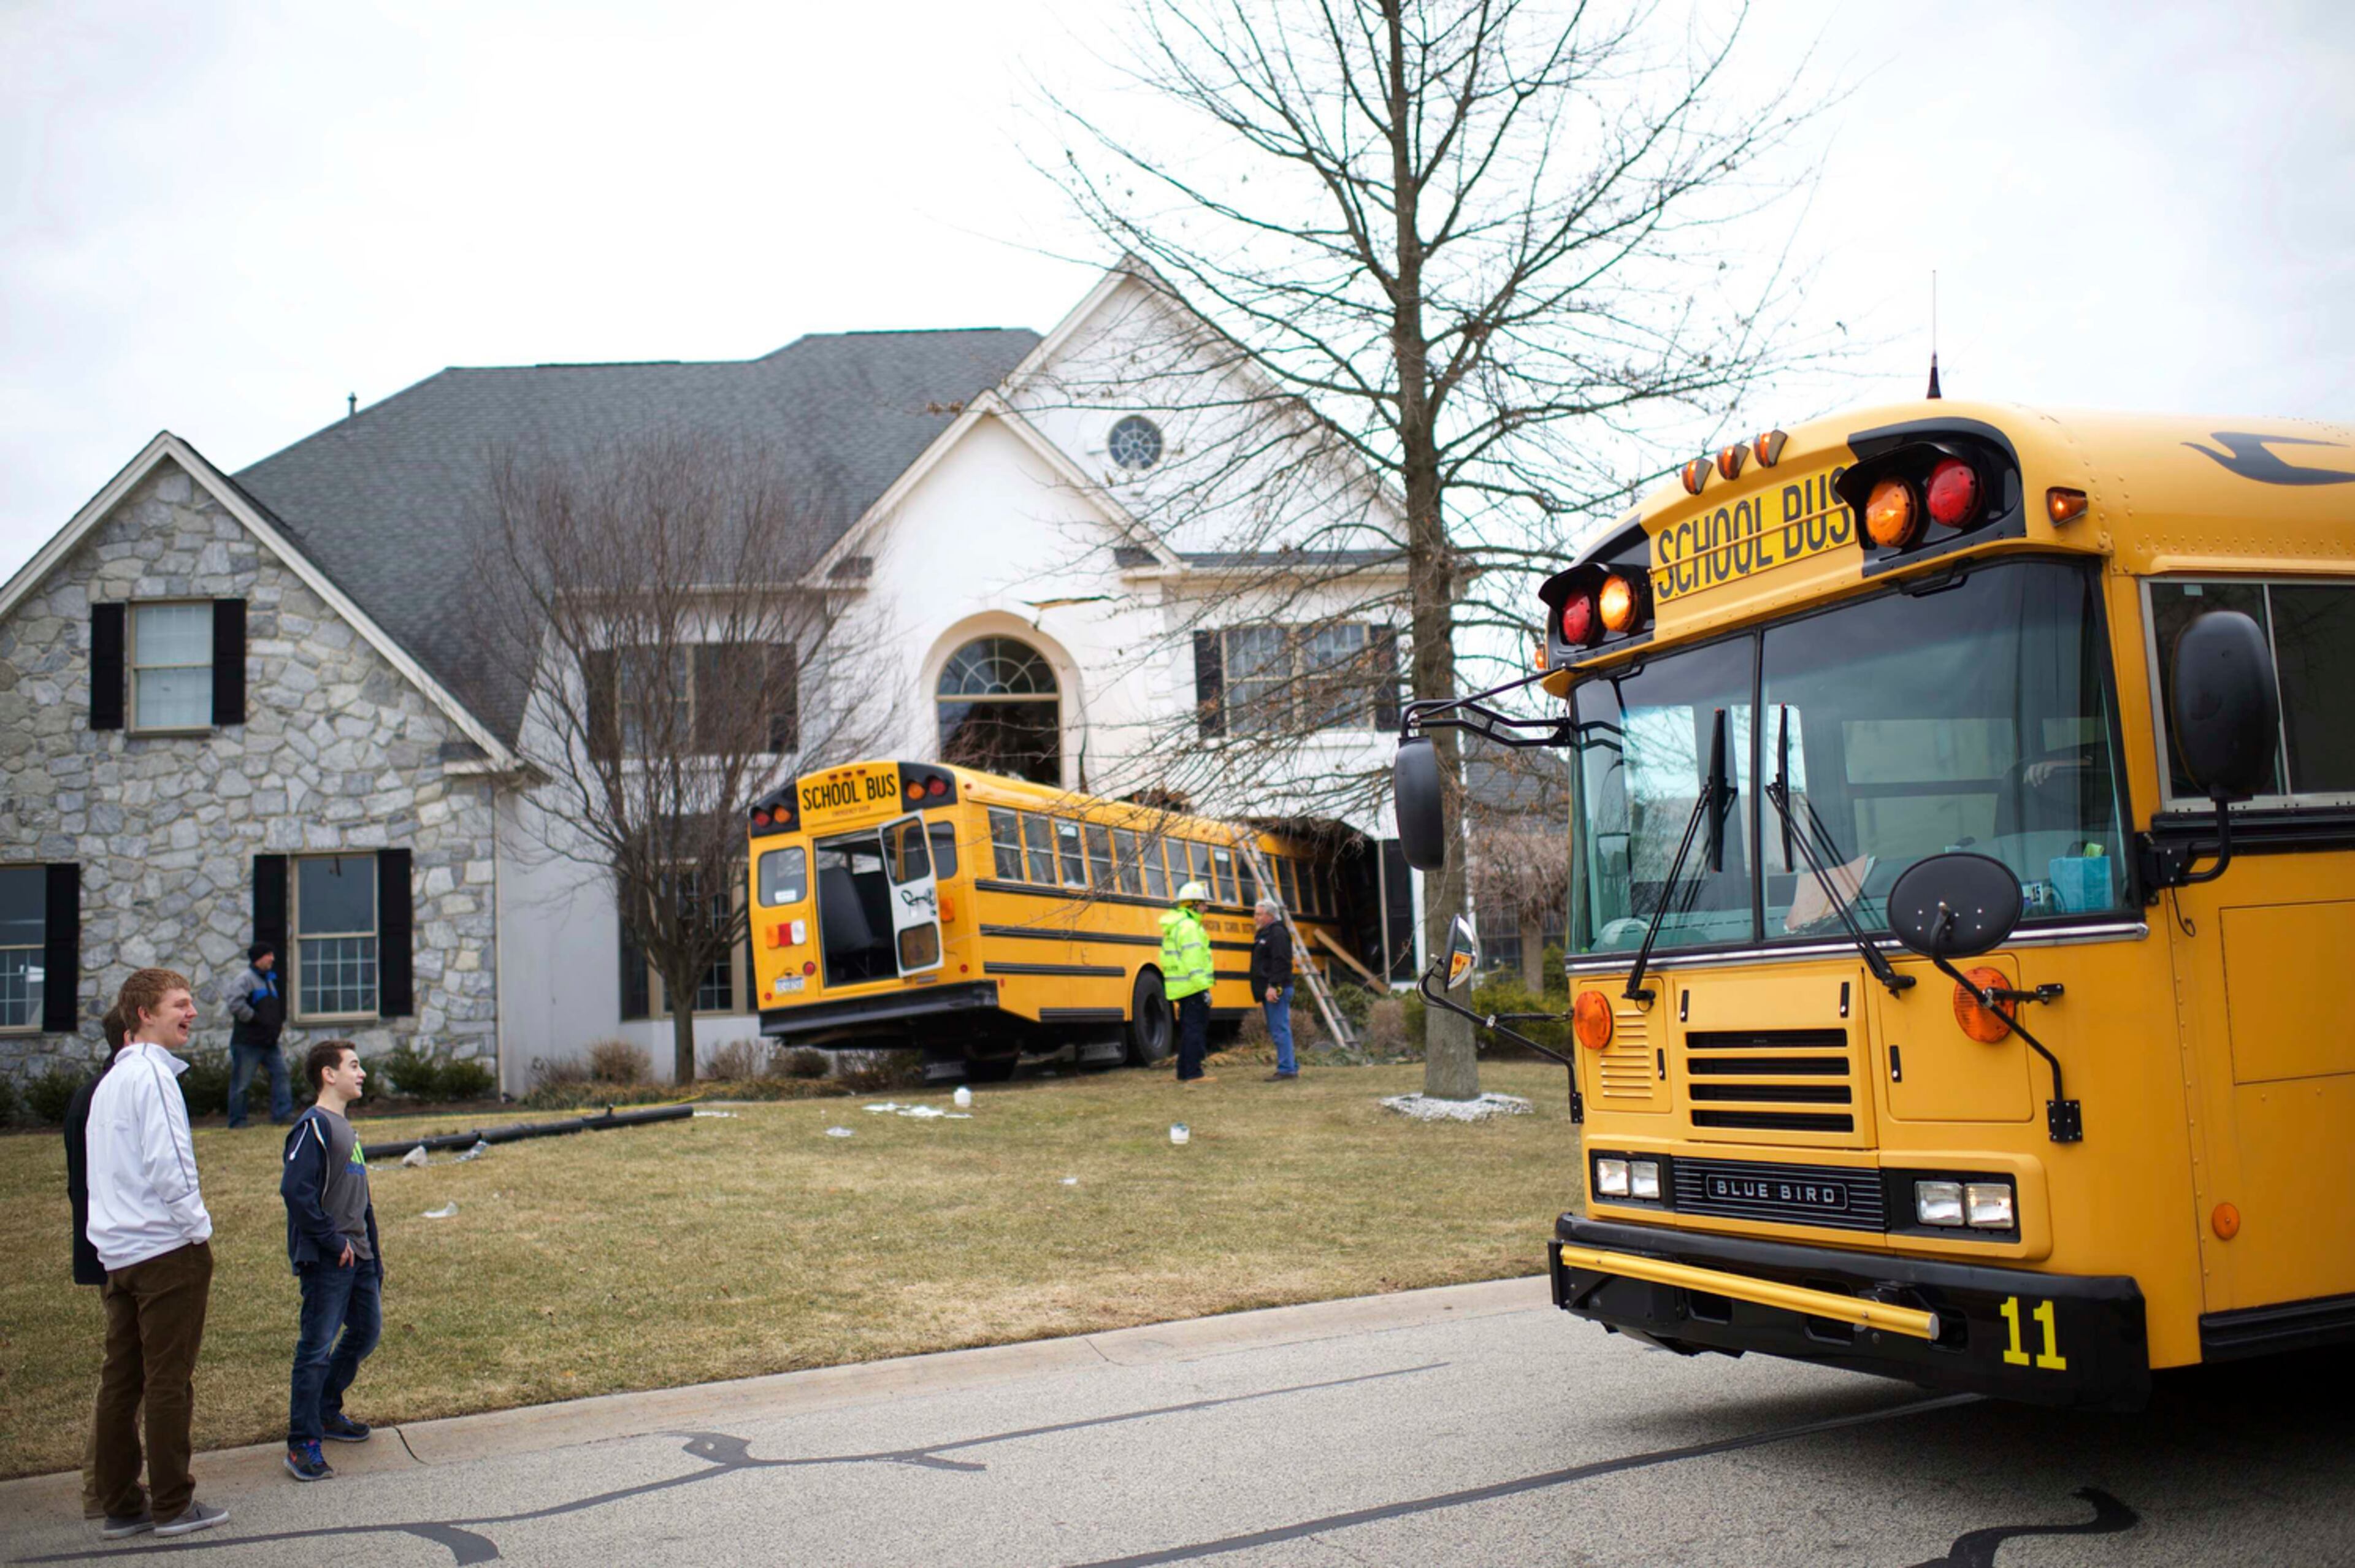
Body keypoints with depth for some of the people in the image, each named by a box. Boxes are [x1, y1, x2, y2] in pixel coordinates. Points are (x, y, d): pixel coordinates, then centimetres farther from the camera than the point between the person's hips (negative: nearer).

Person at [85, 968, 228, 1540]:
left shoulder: (110, 1079, 18)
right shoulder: (153, 1072, -11)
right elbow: (167, 1163, -19)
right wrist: (199, 1229, -11)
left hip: (117, 1251, 9)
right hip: (166, 1246, -9)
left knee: (120, 1381, 9)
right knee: (169, 1381, -3)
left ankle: (120, 1506, 13)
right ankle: (172, 1506, 1)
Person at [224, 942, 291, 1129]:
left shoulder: (269, 979, 18)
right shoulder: (245, 979, -11)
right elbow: (236, 1005, -25)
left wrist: (280, 1023, 14)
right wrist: (257, 1019, -20)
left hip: (269, 1042, 8)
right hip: (247, 1043, -8)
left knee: (280, 1072, -1)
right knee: (241, 1083, -1)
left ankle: (283, 1113, -2)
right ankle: (237, 1121, 6)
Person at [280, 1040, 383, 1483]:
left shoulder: (344, 1127, 16)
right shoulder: (314, 1126, -12)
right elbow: (295, 1189, -23)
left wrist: (372, 1254, 18)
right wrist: (333, 1241, -18)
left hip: (358, 1257, 9)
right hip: (327, 1262, -9)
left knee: (366, 1331, 17)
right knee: (316, 1347, -6)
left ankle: (326, 1412, 33)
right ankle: (302, 1444, 0)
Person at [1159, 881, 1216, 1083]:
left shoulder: (1172, 926, 17)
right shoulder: (1189, 926, -14)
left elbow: (1167, 958, 22)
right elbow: (1193, 961, -21)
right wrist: (1204, 988, -21)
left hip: (1179, 988, 10)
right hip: (1193, 987, -10)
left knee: (1187, 1029, 15)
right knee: (1196, 1028, -7)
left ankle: (1184, 1072, 19)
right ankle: (1193, 1073, -8)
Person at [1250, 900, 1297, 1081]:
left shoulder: (1278, 934, -11)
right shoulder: (1263, 934, 21)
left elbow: (1281, 963, -21)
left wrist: (1273, 986, -26)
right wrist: (1263, 991, 22)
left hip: (1277, 990, -11)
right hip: (1269, 991, 11)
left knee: (1280, 1030, -11)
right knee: (1276, 1031, 13)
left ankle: (1286, 1070, -11)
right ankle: (1290, 1067, 18)